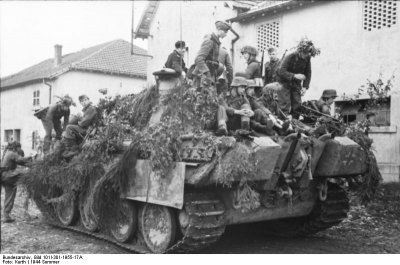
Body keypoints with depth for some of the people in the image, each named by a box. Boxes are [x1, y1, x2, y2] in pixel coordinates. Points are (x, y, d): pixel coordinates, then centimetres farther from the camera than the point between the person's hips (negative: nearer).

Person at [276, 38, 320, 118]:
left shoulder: (307, 58, -8)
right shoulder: (290, 57, -24)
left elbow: (308, 73, 1)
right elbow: (281, 71, -29)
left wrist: (305, 86, -11)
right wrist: (294, 76, -40)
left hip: (296, 84, 5)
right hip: (284, 82, -5)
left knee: (297, 104, 2)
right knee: (285, 105, -13)